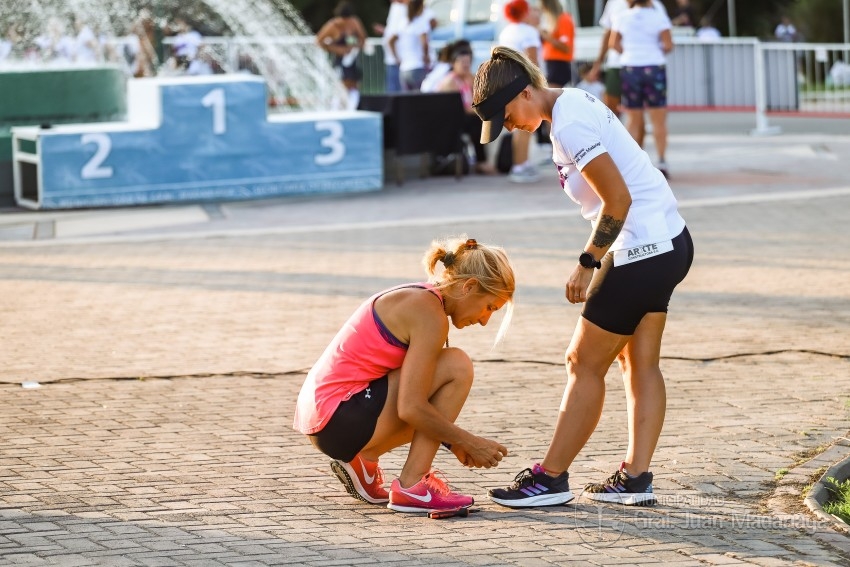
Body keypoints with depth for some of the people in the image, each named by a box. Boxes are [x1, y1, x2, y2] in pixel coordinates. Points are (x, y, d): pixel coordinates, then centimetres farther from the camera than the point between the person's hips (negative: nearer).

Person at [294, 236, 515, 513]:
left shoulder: (418, 297, 15)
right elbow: (411, 408, -19)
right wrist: (471, 443, -8)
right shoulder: (431, 315, -15)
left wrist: (455, 442, 15)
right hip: (342, 420, -10)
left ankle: (363, 459, 13)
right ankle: (412, 487, -10)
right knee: (457, 368, -11)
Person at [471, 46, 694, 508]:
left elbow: (618, 200, -21)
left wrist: (587, 263, -12)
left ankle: (551, 478, 4)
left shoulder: (569, 125, -20)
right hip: (669, 243, 10)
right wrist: (597, 259, 15)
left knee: (584, 363, -2)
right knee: (639, 363, 12)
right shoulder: (574, 102, 10)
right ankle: (635, 478, 14)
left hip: (642, 252, -10)